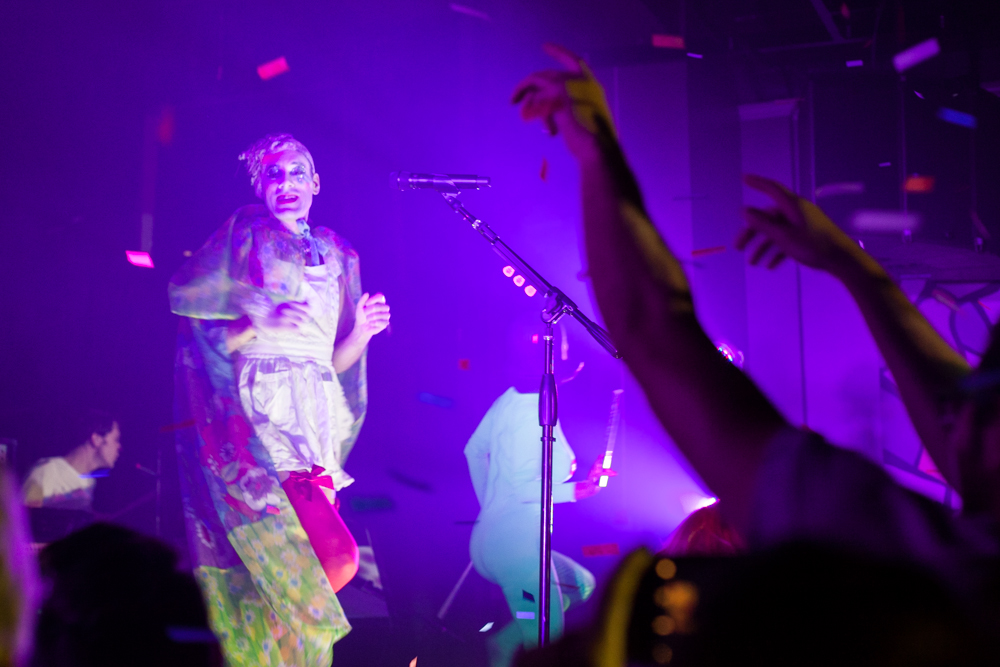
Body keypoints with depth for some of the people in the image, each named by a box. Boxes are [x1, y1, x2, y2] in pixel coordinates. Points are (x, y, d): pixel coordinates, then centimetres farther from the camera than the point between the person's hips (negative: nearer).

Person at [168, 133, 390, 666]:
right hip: (258, 416, -5)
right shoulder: (244, 238, 7)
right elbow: (188, 298, -1)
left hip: (316, 417, 5)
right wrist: (264, 318, -14)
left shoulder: (337, 257, 21)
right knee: (336, 557, -19)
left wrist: (362, 331, 1)